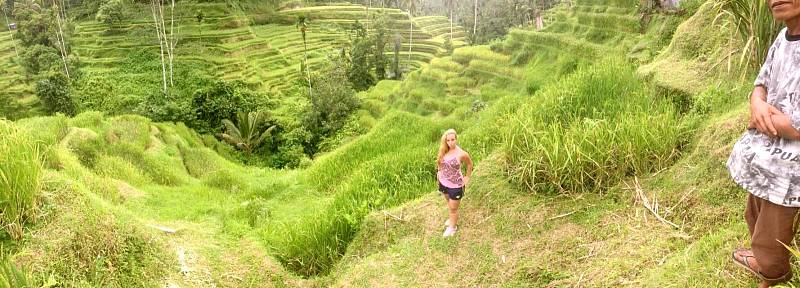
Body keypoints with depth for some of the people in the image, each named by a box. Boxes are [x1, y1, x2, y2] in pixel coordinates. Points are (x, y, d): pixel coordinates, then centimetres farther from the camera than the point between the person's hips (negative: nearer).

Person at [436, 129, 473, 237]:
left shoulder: (461, 154, -24)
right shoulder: (444, 150, -10)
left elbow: (470, 164, -5)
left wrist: (467, 177, 1)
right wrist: (439, 172, 6)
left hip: (455, 185, -5)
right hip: (443, 182, 5)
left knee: (453, 208, 11)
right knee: (448, 202, 28)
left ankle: (453, 226, 35)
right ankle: (453, 218, 54)